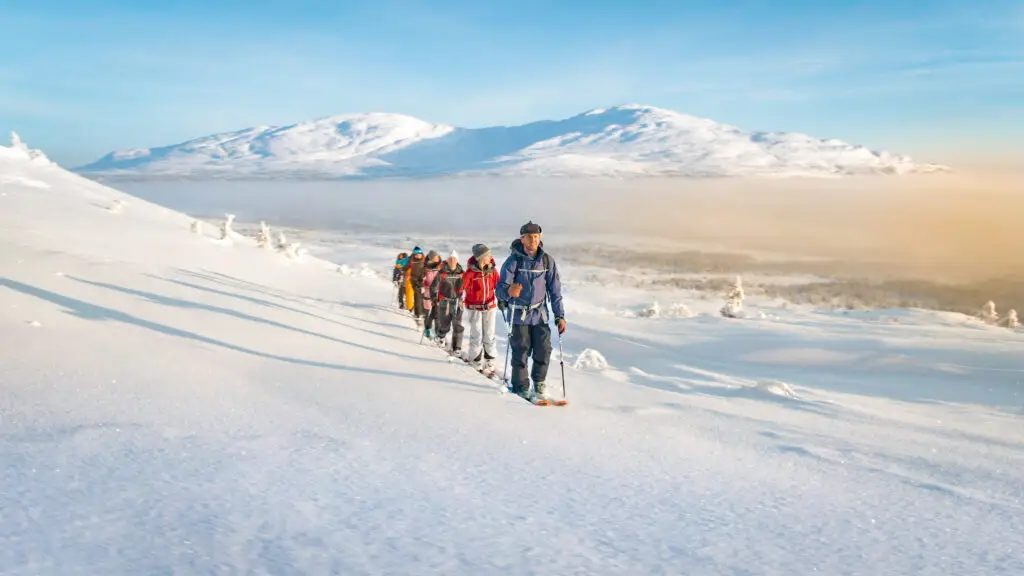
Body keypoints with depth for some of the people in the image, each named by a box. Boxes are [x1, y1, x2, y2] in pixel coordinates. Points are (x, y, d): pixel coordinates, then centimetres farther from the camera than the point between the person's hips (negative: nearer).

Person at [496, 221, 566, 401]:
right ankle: (520, 387, 18)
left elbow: (555, 290, 6)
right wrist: (509, 291, -39)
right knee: (521, 352, 1)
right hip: (519, 315, -2)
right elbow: (500, 288, -15)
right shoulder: (513, 261, -9)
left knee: (544, 351, -3)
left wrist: (559, 315, 3)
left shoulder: (547, 261, 1)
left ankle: (539, 383, 20)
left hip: (540, 313, 3)